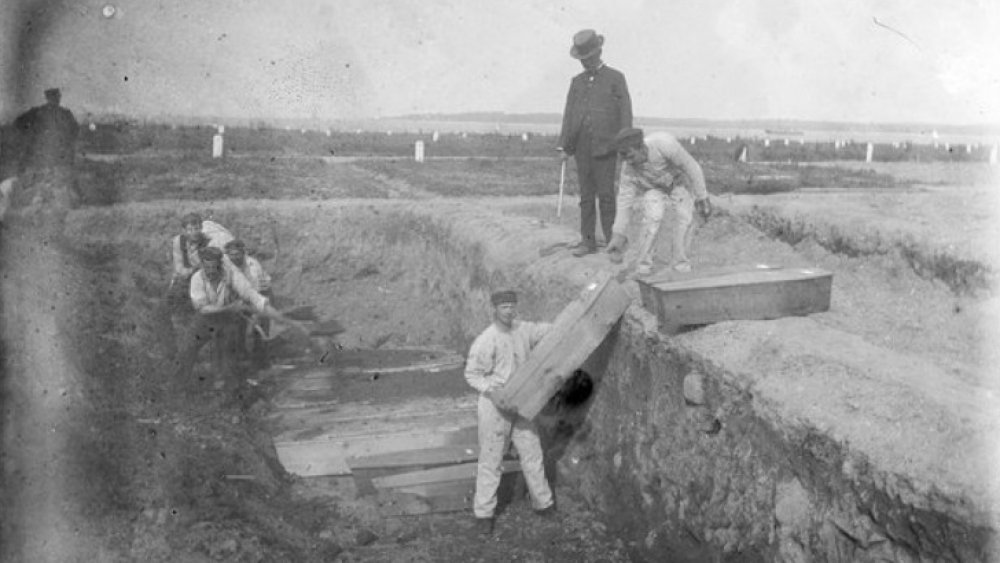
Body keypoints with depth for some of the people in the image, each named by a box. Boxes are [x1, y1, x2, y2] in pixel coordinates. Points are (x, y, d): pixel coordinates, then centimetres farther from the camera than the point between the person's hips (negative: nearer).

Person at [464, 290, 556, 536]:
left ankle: (543, 503, 28)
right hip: (494, 406, -5)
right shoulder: (485, 341, -18)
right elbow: (472, 374, -12)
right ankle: (483, 513, 15)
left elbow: (552, 329, 10)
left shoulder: (523, 329, -1)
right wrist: (495, 392, -25)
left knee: (532, 454, 12)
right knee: (491, 460, 2)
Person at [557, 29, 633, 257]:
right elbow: (569, 115, 12)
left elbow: (625, 112, -2)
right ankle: (588, 241, 10)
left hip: (605, 147, -4)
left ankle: (613, 242, 1)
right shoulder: (577, 81, 15)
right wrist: (564, 147, 4)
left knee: (606, 195, -6)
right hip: (582, 148, 4)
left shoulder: (616, 78, 3)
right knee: (586, 196, 5)